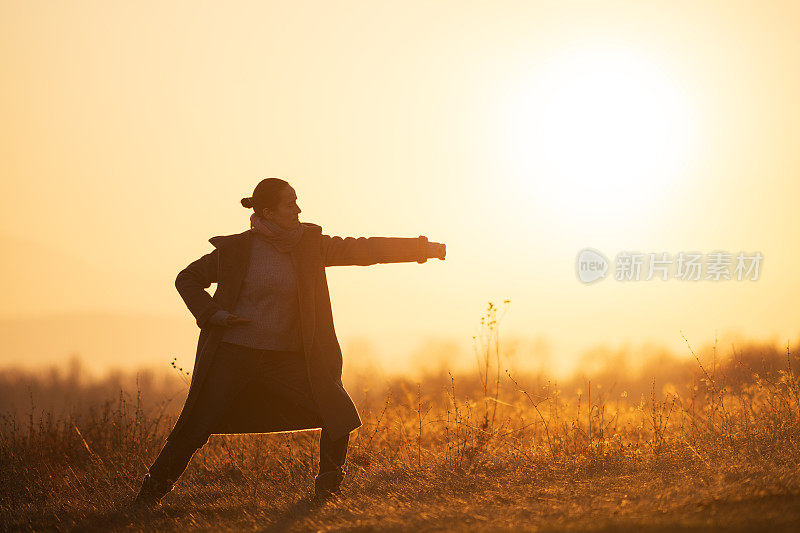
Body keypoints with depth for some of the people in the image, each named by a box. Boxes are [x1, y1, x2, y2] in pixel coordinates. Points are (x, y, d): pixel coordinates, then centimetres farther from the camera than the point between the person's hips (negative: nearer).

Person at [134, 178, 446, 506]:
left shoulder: (309, 245, 2)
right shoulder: (236, 249, -4)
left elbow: (360, 250, 0)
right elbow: (187, 280, 7)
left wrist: (421, 248, -5)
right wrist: (213, 314, -9)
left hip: (286, 358, 3)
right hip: (233, 354, -3)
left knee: (340, 415, -9)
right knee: (196, 428, -5)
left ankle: (328, 490, 8)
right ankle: (151, 493, 14)